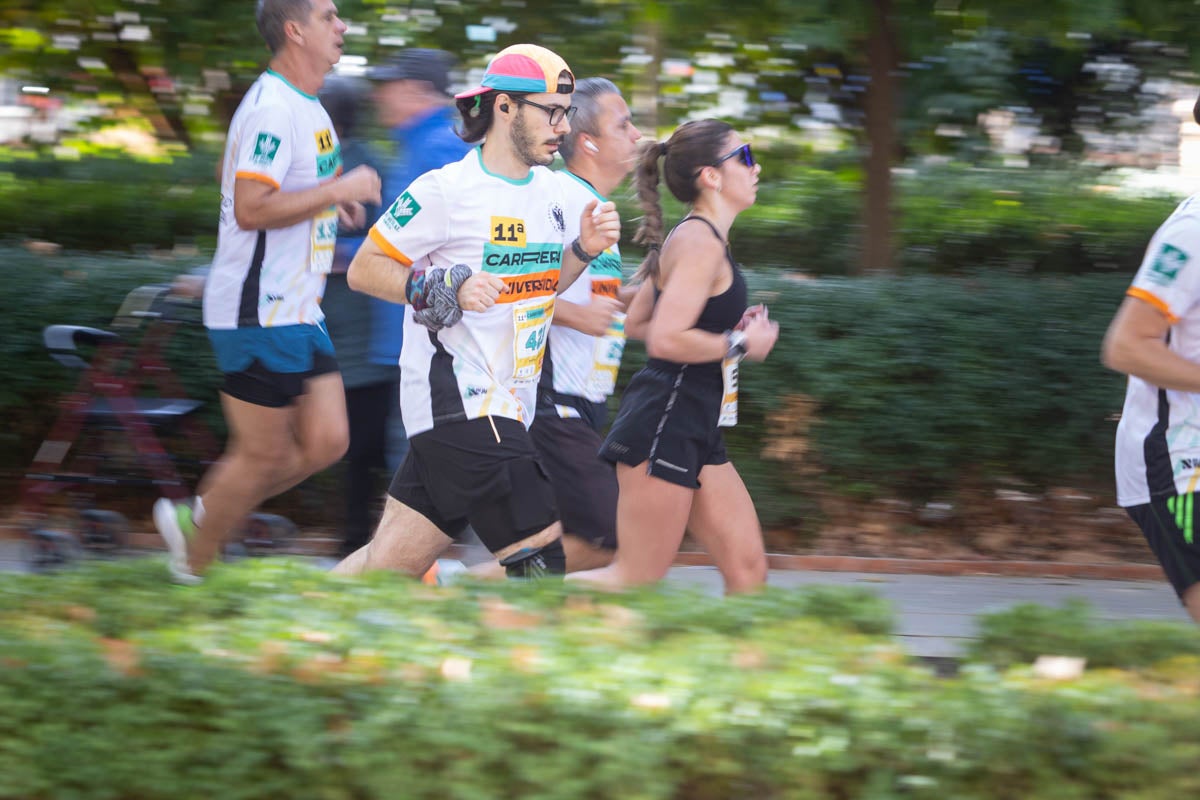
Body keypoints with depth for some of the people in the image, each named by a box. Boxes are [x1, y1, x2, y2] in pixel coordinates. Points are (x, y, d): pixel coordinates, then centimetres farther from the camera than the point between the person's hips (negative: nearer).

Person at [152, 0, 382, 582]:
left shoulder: (306, 107, 15)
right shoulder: (271, 109, -19)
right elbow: (251, 208, -25)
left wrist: (332, 203, 13)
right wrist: (337, 190, -20)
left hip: (297, 313, 10)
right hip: (259, 315, -10)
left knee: (324, 443, 7)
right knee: (263, 456, -1)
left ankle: (198, 518, 19)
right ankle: (194, 566, 16)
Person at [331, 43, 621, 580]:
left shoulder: (549, 191, 12)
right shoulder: (447, 190, -11)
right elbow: (364, 269, -7)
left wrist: (582, 250, 5)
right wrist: (447, 289, -20)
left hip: (504, 404, 8)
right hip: (458, 400, -8)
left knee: (391, 562, 7)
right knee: (539, 554, -12)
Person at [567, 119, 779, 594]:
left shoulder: (694, 239, 17)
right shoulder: (702, 242, -14)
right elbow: (665, 341, -24)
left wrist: (731, 328, 16)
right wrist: (739, 344, -11)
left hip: (692, 431, 10)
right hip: (665, 426, -10)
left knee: (748, 568, 4)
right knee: (637, 580, -7)